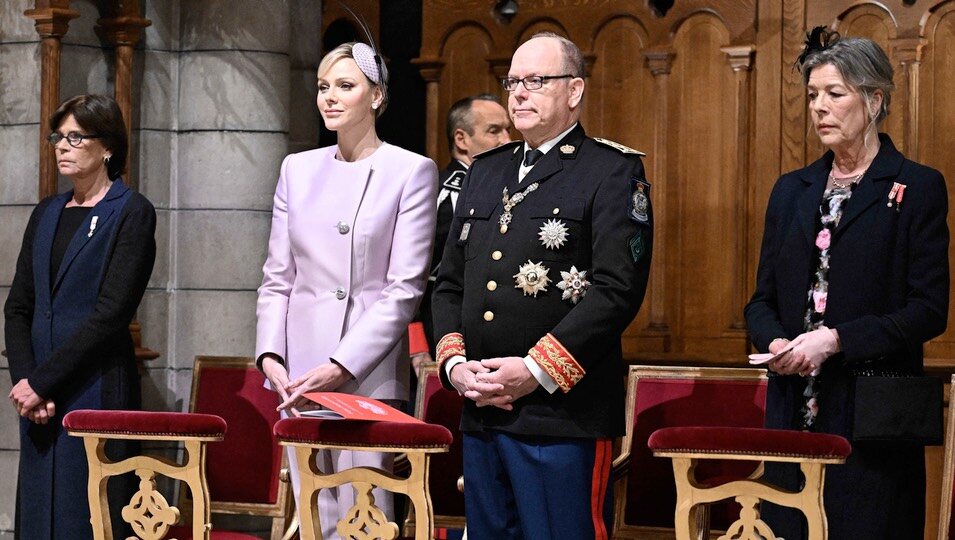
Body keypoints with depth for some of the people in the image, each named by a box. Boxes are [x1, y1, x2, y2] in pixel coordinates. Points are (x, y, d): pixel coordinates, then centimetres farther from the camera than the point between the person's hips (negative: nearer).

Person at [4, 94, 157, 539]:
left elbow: (111, 313, -12)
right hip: (39, 399, 6)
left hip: (97, 388, -6)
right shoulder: (46, 214, 17)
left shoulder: (132, 212, -3)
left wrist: (40, 381, -13)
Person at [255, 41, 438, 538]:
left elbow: (404, 289, -7)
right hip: (298, 374, 5)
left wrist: (342, 366, -14)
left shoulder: (412, 171, -2)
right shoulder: (298, 169, 13)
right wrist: (270, 356, -1)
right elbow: (277, 278, 14)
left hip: (368, 373, -4)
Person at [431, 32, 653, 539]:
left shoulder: (613, 171, -2)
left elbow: (618, 289, -13)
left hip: (561, 415, -6)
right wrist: (453, 362, 1)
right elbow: (449, 282, 19)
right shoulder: (485, 172, 19)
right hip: (481, 413, 6)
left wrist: (537, 371, -17)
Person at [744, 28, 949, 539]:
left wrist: (836, 340, -17)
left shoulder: (917, 187, -1)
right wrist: (776, 343, -7)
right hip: (794, 412, 5)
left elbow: (929, 309, -8)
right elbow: (763, 299, 16)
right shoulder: (791, 190, 15)